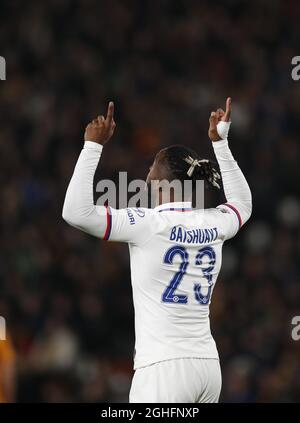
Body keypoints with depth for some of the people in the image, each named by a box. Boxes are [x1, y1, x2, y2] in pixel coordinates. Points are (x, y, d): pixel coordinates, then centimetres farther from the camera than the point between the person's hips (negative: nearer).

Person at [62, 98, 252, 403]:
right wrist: (220, 143, 36)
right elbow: (242, 203, 34)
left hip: (163, 368, -7)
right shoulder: (213, 225, 9)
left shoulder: (150, 225, -9)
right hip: (209, 366, 7)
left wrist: (93, 146, -7)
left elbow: (76, 212, -15)